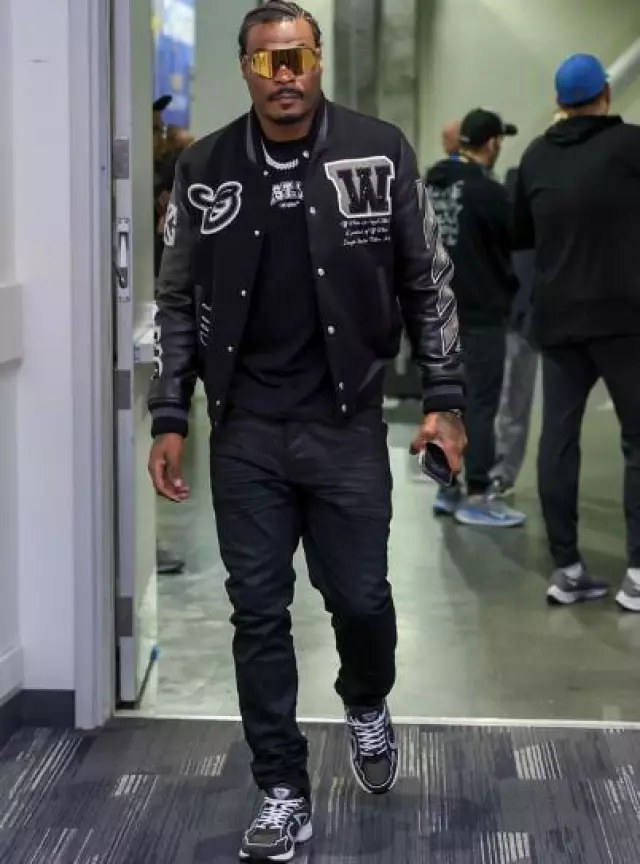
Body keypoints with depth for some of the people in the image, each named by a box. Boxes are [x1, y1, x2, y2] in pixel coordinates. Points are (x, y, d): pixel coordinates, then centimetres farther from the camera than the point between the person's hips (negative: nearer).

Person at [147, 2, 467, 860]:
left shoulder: (380, 153, -3)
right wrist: (169, 417, 2)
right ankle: (283, 793, 18)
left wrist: (444, 399, -2)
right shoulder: (204, 170, 1)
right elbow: (179, 301, 7)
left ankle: (367, 705, 40)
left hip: (347, 425, -1)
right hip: (245, 432, 1)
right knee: (259, 614, 4)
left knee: (360, 597, 5)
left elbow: (427, 283, 2)